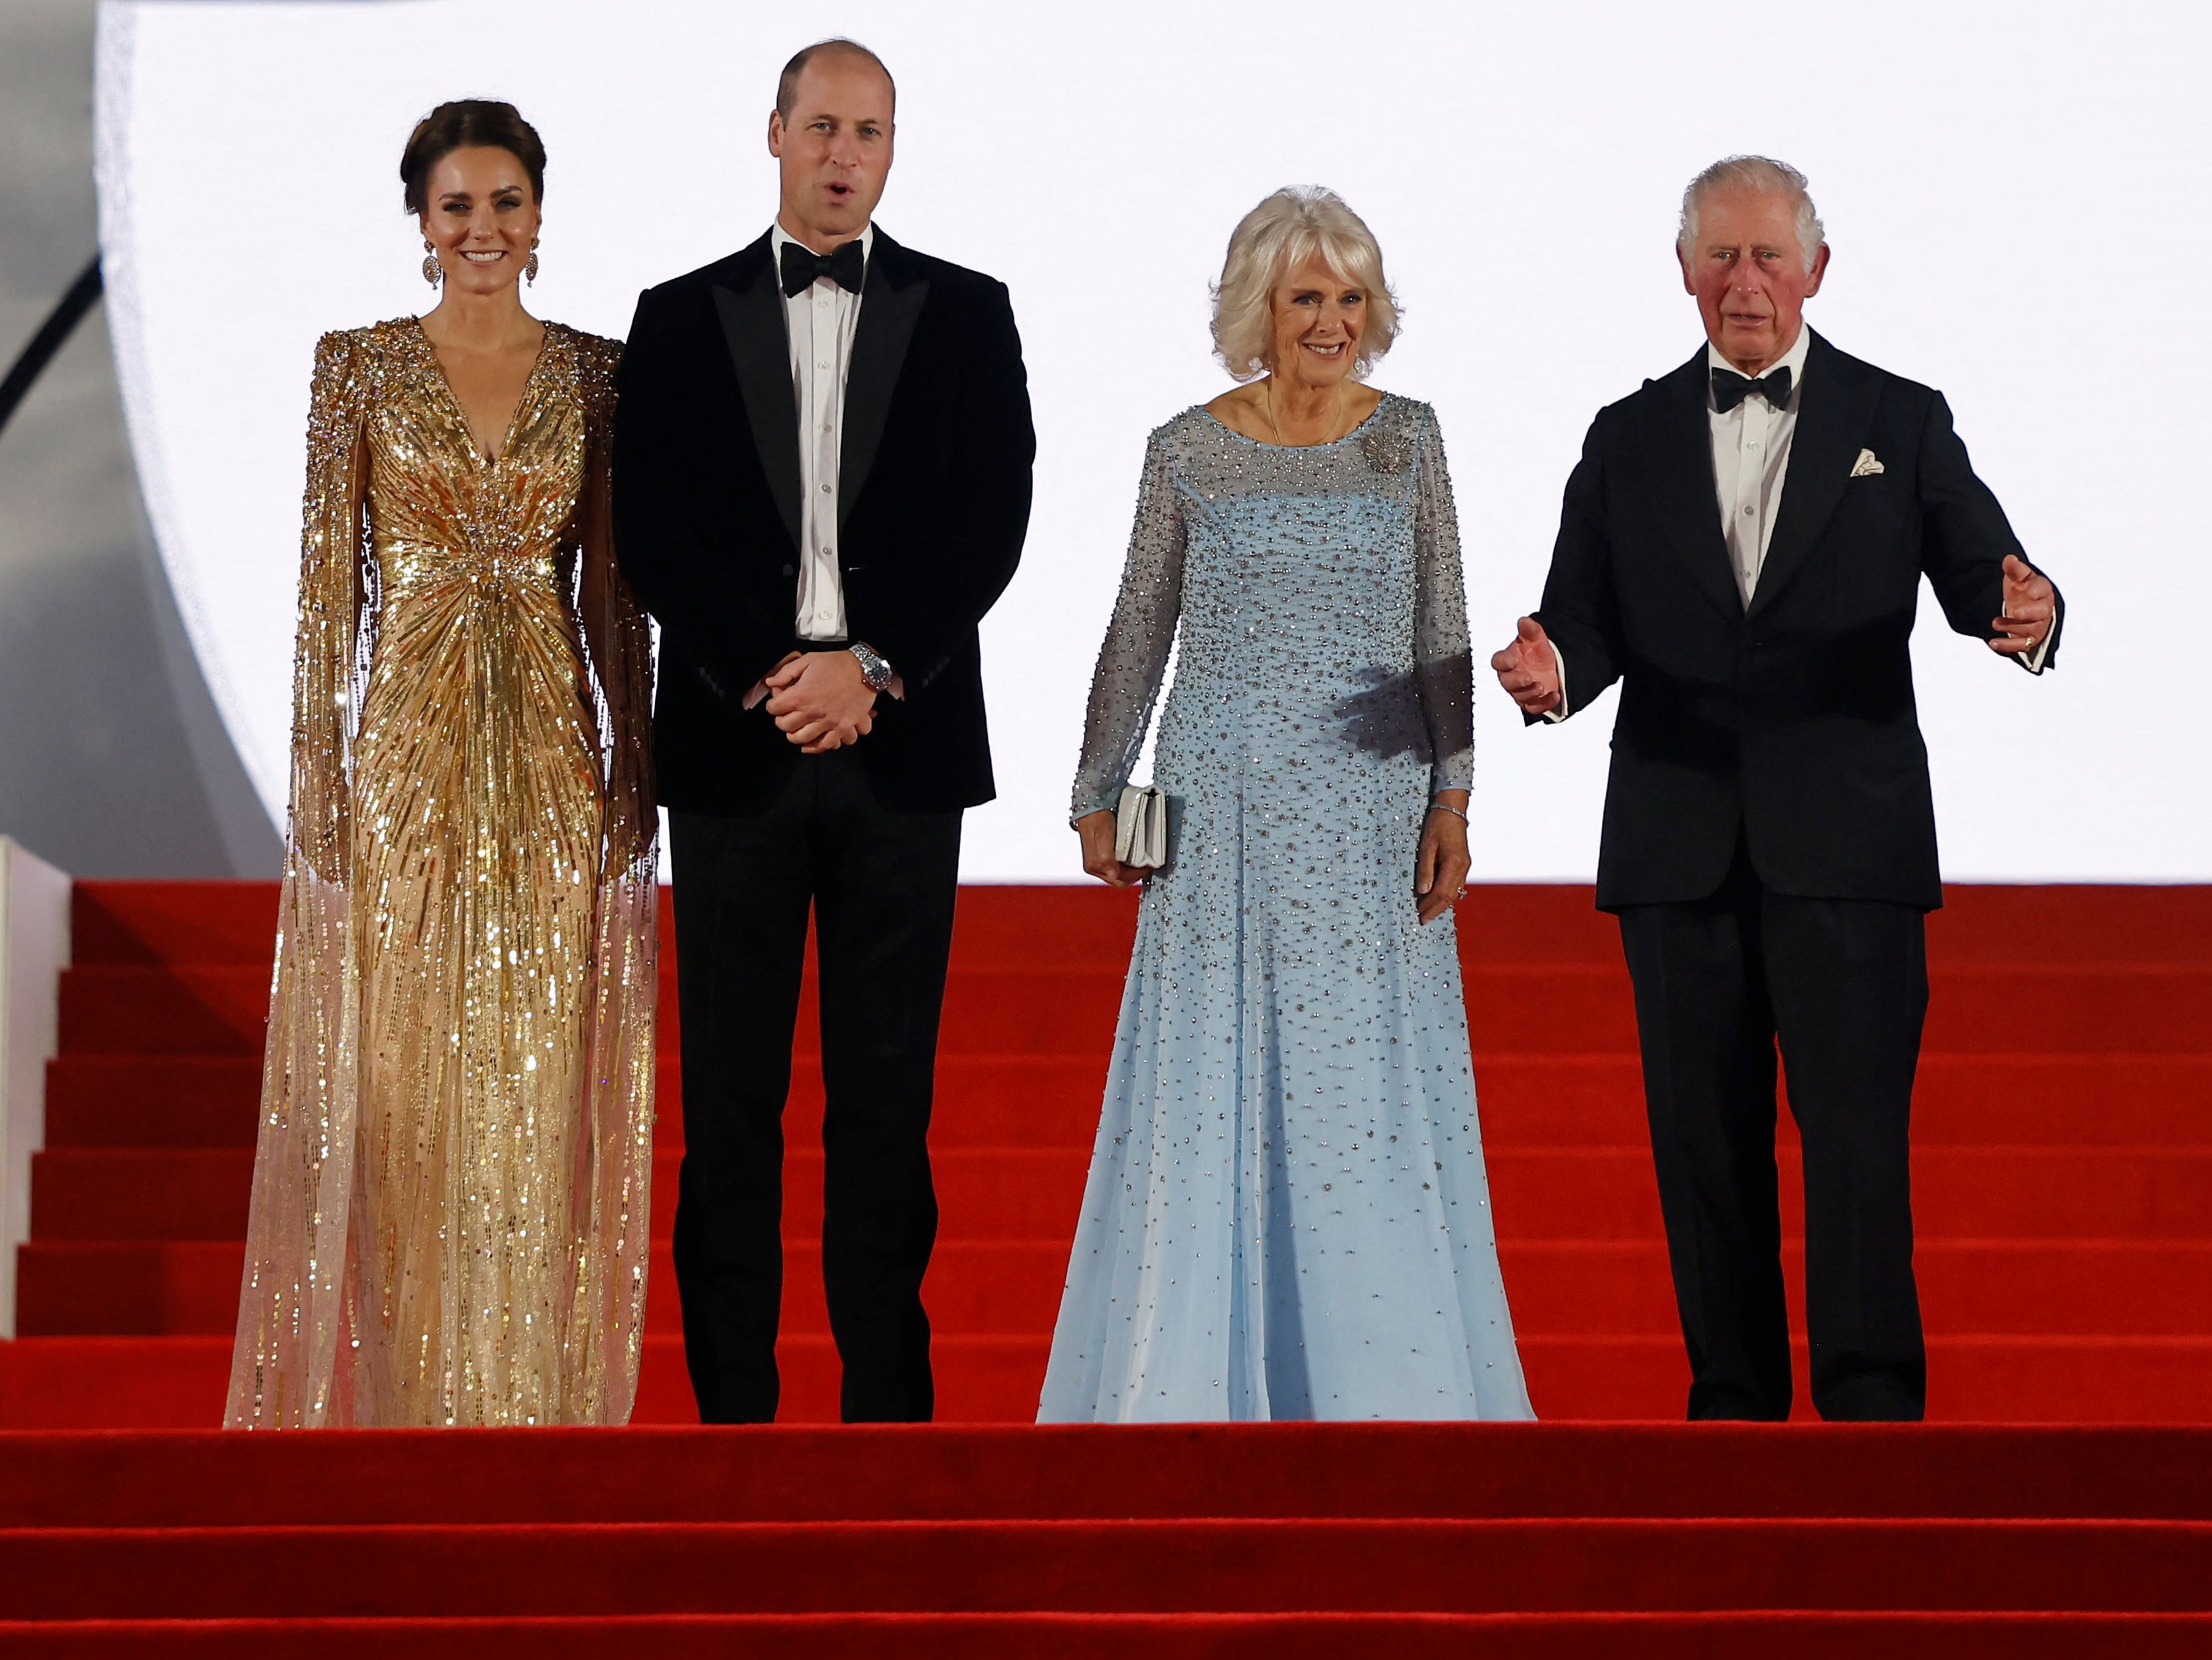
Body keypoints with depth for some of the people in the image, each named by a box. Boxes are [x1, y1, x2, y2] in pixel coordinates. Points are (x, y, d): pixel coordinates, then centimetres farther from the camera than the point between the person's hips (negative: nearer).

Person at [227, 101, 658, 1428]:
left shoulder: (597, 375, 6)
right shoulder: (361, 368, 1)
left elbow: (615, 590, 7)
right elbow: (329, 585, 0)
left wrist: (636, 768, 2)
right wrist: (318, 775, -6)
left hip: (552, 752, 2)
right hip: (410, 751, -1)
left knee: (541, 1082, 3)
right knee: (404, 1081, 0)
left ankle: (535, 1401, 11)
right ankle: (406, 1399, 9)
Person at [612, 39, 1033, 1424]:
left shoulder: (966, 314, 8)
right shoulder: (683, 319, 8)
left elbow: (994, 522, 0)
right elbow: (655, 533, 1)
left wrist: (873, 668, -11)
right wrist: (768, 675, -12)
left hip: (900, 740, 0)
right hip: (735, 741, 0)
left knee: (888, 1089, 1)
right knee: (730, 1089, 1)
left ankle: (885, 1393, 6)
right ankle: (731, 1399, 6)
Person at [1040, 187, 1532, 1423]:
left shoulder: (1406, 436, 3)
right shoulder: (1189, 452, 0)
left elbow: (1442, 631, 4)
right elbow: (1139, 634, 7)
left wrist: (1451, 798, -3)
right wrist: (1100, 794, 8)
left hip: (1372, 808, 1)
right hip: (1225, 802, -1)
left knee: (1373, 1079, 4)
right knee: (1213, 1079, 2)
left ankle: (1385, 1378, 13)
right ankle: (1199, 1373, 11)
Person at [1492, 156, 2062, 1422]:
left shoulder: (1901, 423, 7)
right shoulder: (1630, 441, 12)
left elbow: (1985, 577, -1)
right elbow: (1592, 620, 8)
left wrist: (2025, 615, -25)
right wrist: (1555, 669, -16)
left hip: (1845, 842, -2)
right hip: (1681, 844, 3)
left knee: (1856, 1125, -9)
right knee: (1705, 1139, 6)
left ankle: (1872, 1407, -9)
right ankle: (1735, 1402, 14)